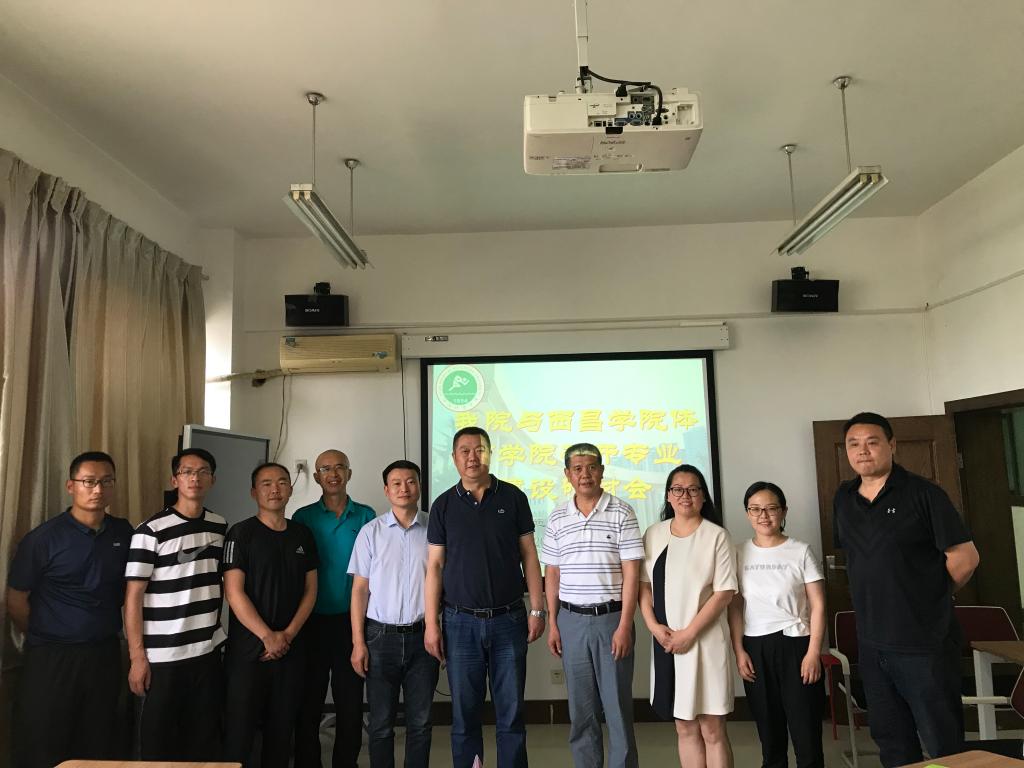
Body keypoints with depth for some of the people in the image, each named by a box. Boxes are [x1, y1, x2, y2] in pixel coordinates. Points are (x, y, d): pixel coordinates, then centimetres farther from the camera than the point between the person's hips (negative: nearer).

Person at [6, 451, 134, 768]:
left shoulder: (123, 533, 2)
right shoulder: (43, 538, -10)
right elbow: (16, 601, -3)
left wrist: (102, 632, 10)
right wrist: (45, 638, 4)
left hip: (106, 654, 3)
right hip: (51, 658, -3)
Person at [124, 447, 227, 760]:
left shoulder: (220, 526, 6)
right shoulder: (151, 531, -10)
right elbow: (133, 596, -10)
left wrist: (215, 624, 13)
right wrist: (137, 656, -12)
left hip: (209, 651, 4)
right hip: (162, 657, -4)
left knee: (205, 741, 12)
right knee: (158, 744, 9)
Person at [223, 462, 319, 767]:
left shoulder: (303, 535, 8)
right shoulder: (241, 534, -5)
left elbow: (310, 590, 8)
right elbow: (234, 593, -11)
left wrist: (289, 634, -6)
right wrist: (268, 636, -14)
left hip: (291, 648, 4)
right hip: (248, 648, -4)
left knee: (282, 727, 11)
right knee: (239, 730, 2)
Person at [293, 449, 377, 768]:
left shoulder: (366, 516, 0)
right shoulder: (303, 517, 0)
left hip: (352, 620, 0)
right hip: (313, 621, 0)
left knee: (351, 703, 10)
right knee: (309, 703, 10)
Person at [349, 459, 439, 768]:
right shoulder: (371, 531, 0)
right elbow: (360, 589, 2)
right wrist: (358, 642, -3)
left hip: (422, 636, 0)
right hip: (381, 637, 0)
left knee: (420, 722, 9)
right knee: (381, 723, 9)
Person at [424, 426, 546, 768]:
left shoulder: (513, 497, 1)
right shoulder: (444, 505, 2)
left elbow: (528, 555, 3)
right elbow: (435, 566, 2)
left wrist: (537, 609, -1)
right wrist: (431, 624, -2)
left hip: (509, 620, 0)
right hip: (461, 623, 0)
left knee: (511, 713, 8)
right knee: (464, 714, 9)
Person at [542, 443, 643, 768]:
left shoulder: (622, 513, -5)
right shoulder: (557, 517, 5)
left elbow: (631, 573, -8)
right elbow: (552, 574, 9)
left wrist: (624, 626, -12)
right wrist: (552, 624, 5)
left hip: (611, 618, -3)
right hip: (571, 621, 3)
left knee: (618, 705, 5)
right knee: (581, 708, 12)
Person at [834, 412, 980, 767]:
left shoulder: (922, 493, -11)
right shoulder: (844, 499, 6)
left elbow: (965, 557, -11)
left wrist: (931, 598, 0)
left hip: (925, 642, -5)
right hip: (871, 643, 6)